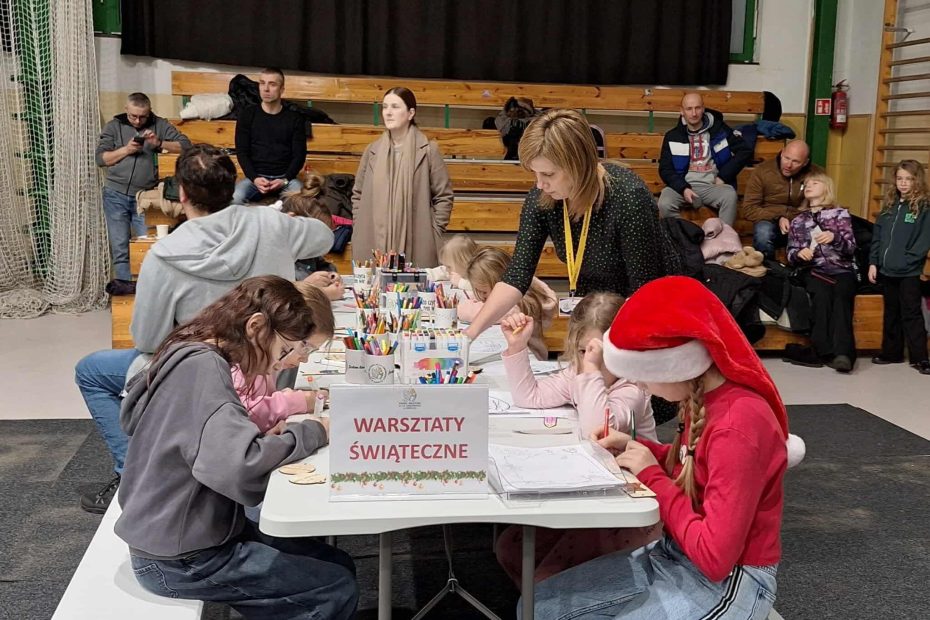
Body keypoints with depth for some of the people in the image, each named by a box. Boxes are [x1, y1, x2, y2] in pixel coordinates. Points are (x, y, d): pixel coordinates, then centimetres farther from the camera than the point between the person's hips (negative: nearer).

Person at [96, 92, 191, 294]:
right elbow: (100, 158, 2)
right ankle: (125, 282, 1)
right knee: (119, 246, -1)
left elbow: (185, 145, -1)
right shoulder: (114, 126, 8)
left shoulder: (159, 125, 6)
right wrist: (126, 150, -11)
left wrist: (159, 144, -14)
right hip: (116, 194, 1)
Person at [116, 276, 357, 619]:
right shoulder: (202, 366, -24)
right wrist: (311, 432, -22)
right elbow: (239, 467, -37)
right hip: (179, 560, -10)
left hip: (178, 535, 10)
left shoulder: (195, 356, 6)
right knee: (337, 589, -7)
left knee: (339, 566, 11)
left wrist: (261, 434, -4)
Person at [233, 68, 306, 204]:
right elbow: (242, 152, 3)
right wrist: (254, 178, -14)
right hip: (255, 176, 0)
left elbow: (299, 155, 3)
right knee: (234, 198, -31)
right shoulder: (247, 115, 6)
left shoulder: (294, 119, 6)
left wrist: (285, 180, -13)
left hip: (285, 177, 0)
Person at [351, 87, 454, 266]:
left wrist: (432, 234, -2)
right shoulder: (373, 151, 10)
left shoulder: (428, 150, 0)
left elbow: (444, 196, 3)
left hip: (415, 246, -3)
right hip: (373, 246, 3)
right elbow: (358, 195, 18)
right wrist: (360, 230, 8)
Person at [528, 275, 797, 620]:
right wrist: (636, 448, 0)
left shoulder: (738, 426, -29)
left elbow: (714, 556, -28)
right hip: (673, 557, 8)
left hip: (725, 582, -8)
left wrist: (651, 475, -18)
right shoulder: (703, 396, -2)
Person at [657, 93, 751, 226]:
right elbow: (665, 169, 4)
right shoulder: (673, 136, 9)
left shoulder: (719, 129, 9)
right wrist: (683, 188, -13)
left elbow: (744, 151, 9)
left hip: (713, 185, 0)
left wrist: (723, 176, 0)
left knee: (730, 196, -35)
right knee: (665, 204, -33)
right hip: (684, 185, 0)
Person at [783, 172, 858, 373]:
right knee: (822, 294, -33)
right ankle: (825, 350, -38)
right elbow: (790, 255, 16)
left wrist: (834, 238, -16)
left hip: (841, 270, -1)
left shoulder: (840, 213, 14)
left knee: (841, 298, -33)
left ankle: (842, 352, -47)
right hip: (814, 270, 1)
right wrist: (799, 253, -8)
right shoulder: (798, 220, 22)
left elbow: (851, 247, 5)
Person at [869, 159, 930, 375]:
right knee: (891, 314, 15)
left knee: (911, 314, -2)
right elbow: (877, 236, 11)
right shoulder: (890, 205, 11)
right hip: (886, 270, 6)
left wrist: (907, 260, -18)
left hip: (908, 272, -6)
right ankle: (892, 352, 26)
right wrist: (873, 262, 4)